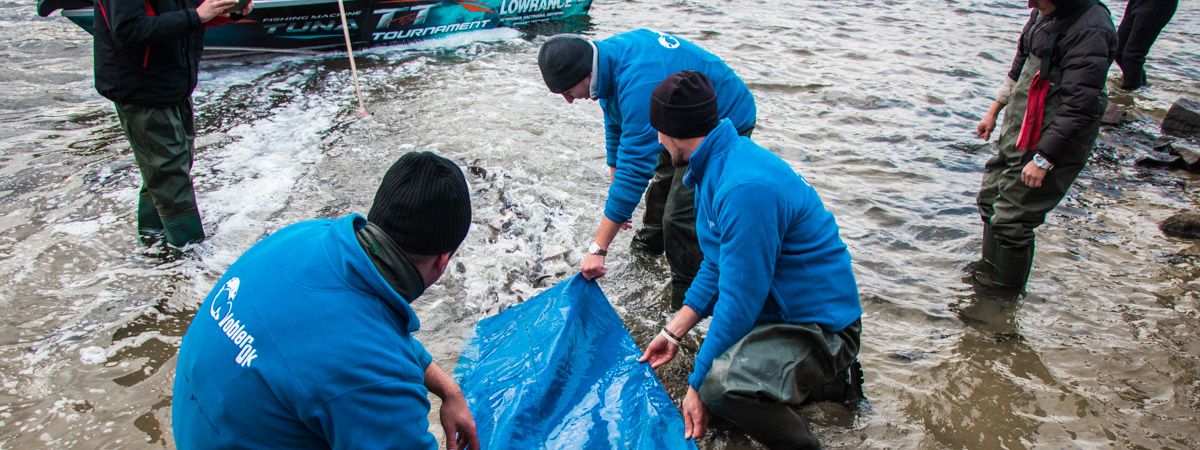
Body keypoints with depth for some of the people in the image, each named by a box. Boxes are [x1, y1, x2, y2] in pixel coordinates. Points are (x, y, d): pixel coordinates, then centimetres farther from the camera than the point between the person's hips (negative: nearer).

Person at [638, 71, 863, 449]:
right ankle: (832, 377, 24)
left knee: (720, 382, -35)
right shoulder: (718, 163, 3)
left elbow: (740, 301, -26)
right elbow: (717, 265, 11)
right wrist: (674, 332, 9)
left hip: (819, 328, -10)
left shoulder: (744, 189, -29)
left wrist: (698, 385, -18)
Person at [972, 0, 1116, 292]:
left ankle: (1006, 284, 22)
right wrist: (994, 111, 23)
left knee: (1011, 219, -1)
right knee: (990, 198, 20)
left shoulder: (1090, 31, -25)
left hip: (1053, 144, -9)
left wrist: (1043, 159, -23)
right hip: (1017, 135, 9)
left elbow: (1078, 109, -26)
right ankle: (991, 265, 40)